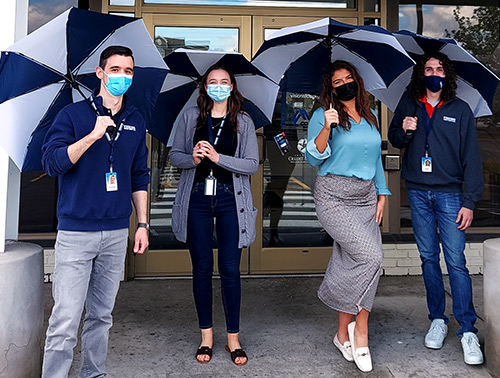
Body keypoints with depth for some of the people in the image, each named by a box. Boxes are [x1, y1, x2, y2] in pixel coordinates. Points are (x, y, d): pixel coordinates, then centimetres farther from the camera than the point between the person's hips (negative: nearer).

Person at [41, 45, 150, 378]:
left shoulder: (136, 121, 11)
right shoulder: (73, 114, 0)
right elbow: (51, 163, -10)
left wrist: (143, 224, 11)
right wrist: (93, 135, -19)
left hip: (117, 233, 4)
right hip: (76, 232, -3)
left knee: (102, 316, 13)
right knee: (65, 322, -5)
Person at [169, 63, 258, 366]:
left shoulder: (244, 122, 5)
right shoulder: (191, 117, 8)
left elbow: (252, 164, -3)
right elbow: (175, 155, 8)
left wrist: (218, 157, -15)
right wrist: (193, 159, -14)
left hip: (229, 199, -1)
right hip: (197, 198, 1)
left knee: (230, 270, 1)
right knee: (202, 268, 7)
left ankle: (233, 338, 16)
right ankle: (206, 336, 22)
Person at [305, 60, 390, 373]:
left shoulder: (370, 118, 17)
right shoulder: (323, 115, 0)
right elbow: (314, 158, -9)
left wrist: (382, 194, 15)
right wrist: (326, 128, -24)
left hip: (365, 197, 6)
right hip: (334, 198, -5)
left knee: (352, 264, 3)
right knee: (371, 257, -18)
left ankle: (344, 333, 16)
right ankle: (360, 326, 5)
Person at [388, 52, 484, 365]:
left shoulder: (460, 110, 2)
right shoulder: (408, 105, 8)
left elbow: (471, 158, 0)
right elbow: (393, 139, 17)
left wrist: (469, 201, -6)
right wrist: (404, 131, -7)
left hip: (449, 193, -2)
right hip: (418, 193, 2)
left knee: (456, 261, -5)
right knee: (428, 257, 9)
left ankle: (468, 330, 5)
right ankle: (438, 319, 22)